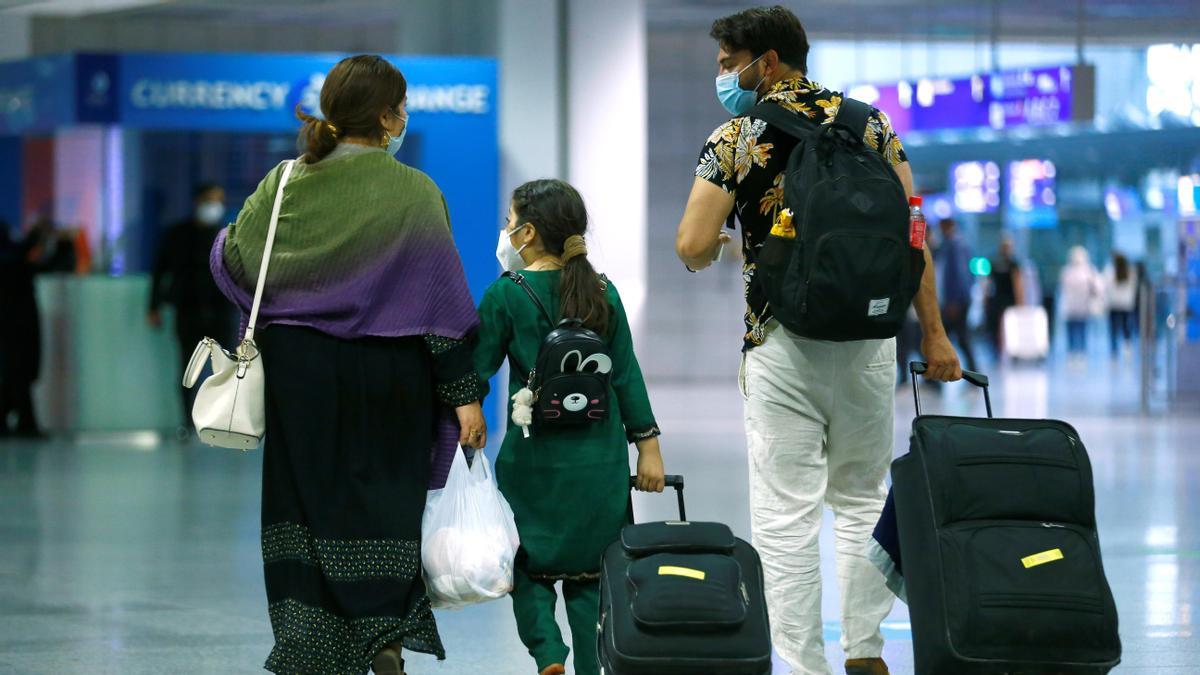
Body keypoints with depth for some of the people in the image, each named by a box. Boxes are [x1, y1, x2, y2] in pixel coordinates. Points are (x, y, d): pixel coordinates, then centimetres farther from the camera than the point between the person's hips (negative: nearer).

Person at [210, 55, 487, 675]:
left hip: (299, 374, 2)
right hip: (386, 377, -2)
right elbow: (442, 297, -8)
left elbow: (235, 263, 2)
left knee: (305, 507, 7)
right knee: (384, 506, 9)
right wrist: (464, 393, -6)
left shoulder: (284, 184, -2)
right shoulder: (413, 193, -7)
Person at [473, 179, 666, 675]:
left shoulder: (506, 295, -6)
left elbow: (475, 369, -4)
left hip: (533, 456, -3)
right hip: (600, 459, 3)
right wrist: (647, 446, 10)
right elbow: (626, 376, 5)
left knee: (529, 565, 9)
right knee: (590, 570, 11)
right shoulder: (603, 293, 4)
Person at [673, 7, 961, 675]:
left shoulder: (734, 139, -5)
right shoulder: (870, 124, 6)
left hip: (782, 344, -4)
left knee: (787, 518, 1)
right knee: (864, 500, 17)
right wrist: (933, 334, 5)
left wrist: (719, 244, 12)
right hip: (868, 337, 4)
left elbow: (693, 247, -12)